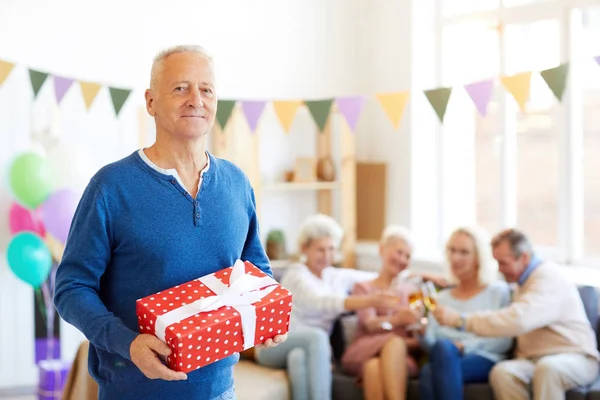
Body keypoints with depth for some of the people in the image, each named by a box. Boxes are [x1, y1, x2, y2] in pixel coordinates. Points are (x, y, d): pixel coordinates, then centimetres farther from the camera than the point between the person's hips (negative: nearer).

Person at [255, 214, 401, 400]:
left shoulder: (338, 277, 11)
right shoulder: (297, 274, -9)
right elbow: (321, 302, -30)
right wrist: (369, 301, -42)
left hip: (311, 348, 4)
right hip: (276, 346, -4)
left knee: (299, 356, -35)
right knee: (317, 336, -35)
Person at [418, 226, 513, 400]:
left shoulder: (498, 291, 11)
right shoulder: (442, 298, 24)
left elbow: (504, 342, 0)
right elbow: (431, 343, 13)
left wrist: (464, 346, -13)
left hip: (485, 361, -3)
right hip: (444, 360, 3)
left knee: (443, 347, -37)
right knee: (428, 372, -35)